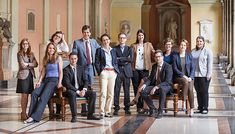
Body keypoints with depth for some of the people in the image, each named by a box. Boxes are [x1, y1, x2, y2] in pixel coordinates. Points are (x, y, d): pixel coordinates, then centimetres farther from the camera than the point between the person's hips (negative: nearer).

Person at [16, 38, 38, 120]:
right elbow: (22, 65, -11)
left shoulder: (31, 54, 14)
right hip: (23, 75, -5)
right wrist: (31, 65, -2)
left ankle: (25, 113, 12)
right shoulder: (19, 54, -1)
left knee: (27, 95, 6)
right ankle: (23, 114, -1)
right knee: (24, 95, -6)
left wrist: (27, 64, -8)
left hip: (30, 75, 5)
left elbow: (36, 64, 3)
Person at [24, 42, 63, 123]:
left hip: (54, 80, -5)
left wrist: (59, 83, -11)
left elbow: (60, 71, 1)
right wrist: (39, 81, 0)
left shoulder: (58, 58, 4)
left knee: (43, 97, -25)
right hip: (45, 79, 5)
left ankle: (35, 117, -29)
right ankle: (31, 115, -23)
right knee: (34, 93, -21)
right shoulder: (45, 59, 19)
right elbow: (43, 71, 15)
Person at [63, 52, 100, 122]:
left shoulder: (81, 68, 11)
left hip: (81, 90, 5)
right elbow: (67, 84, -13)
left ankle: (90, 114, -10)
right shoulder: (66, 70, -4)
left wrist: (84, 89, -14)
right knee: (72, 94, -39)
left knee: (93, 93, -18)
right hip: (71, 90, -5)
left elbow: (85, 80, 6)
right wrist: (77, 91, -21)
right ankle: (74, 116, -33)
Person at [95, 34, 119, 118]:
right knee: (103, 93, -10)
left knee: (111, 93, 4)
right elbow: (96, 63, 1)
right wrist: (100, 71, -9)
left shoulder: (113, 50, 17)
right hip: (104, 72, -4)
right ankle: (102, 112, -7)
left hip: (112, 73, 4)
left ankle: (108, 111, 11)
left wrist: (115, 70, 3)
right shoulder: (99, 50, 5)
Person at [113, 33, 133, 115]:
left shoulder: (129, 49, 11)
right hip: (118, 71, -1)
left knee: (127, 91, 3)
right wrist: (125, 60, -9)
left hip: (127, 72, 1)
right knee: (116, 91, -3)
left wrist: (120, 59, -8)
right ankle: (116, 109, 3)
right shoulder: (115, 49, 6)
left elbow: (130, 59, -4)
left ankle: (127, 109, 10)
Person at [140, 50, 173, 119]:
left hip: (166, 87, -6)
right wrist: (145, 84, -11)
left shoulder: (168, 66, -12)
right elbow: (150, 78, 12)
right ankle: (153, 109, -4)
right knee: (143, 91, -19)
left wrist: (156, 87, -32)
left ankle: (160, 111, -28)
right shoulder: (154, 66, 9)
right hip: (155, 86, 6)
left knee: (162, 89, -42)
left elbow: (168, 82, -21)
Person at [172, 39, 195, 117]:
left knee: (190, 89, -25)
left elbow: (193, 68, 7)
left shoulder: (189, 55, 10)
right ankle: (183, 102, -26)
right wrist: (183, 76, -12)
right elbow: (175, 68, -2)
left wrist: (190, 77, -8)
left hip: (189, 77, 1)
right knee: (185, 82, -35)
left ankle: (191, 109, -21)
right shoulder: (175, 56, 5)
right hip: (178, 77, -1)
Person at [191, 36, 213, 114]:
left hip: (204, 75, -4)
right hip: (195, 75, 5)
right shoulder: (193, 51, 13)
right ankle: (200, 108, 16)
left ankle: (205, 108, 6)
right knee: (198, 92, 8)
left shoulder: (207, 51, -1)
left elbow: (210, 63, -5)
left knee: (204, 92, -1)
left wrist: (209, 74, -12)